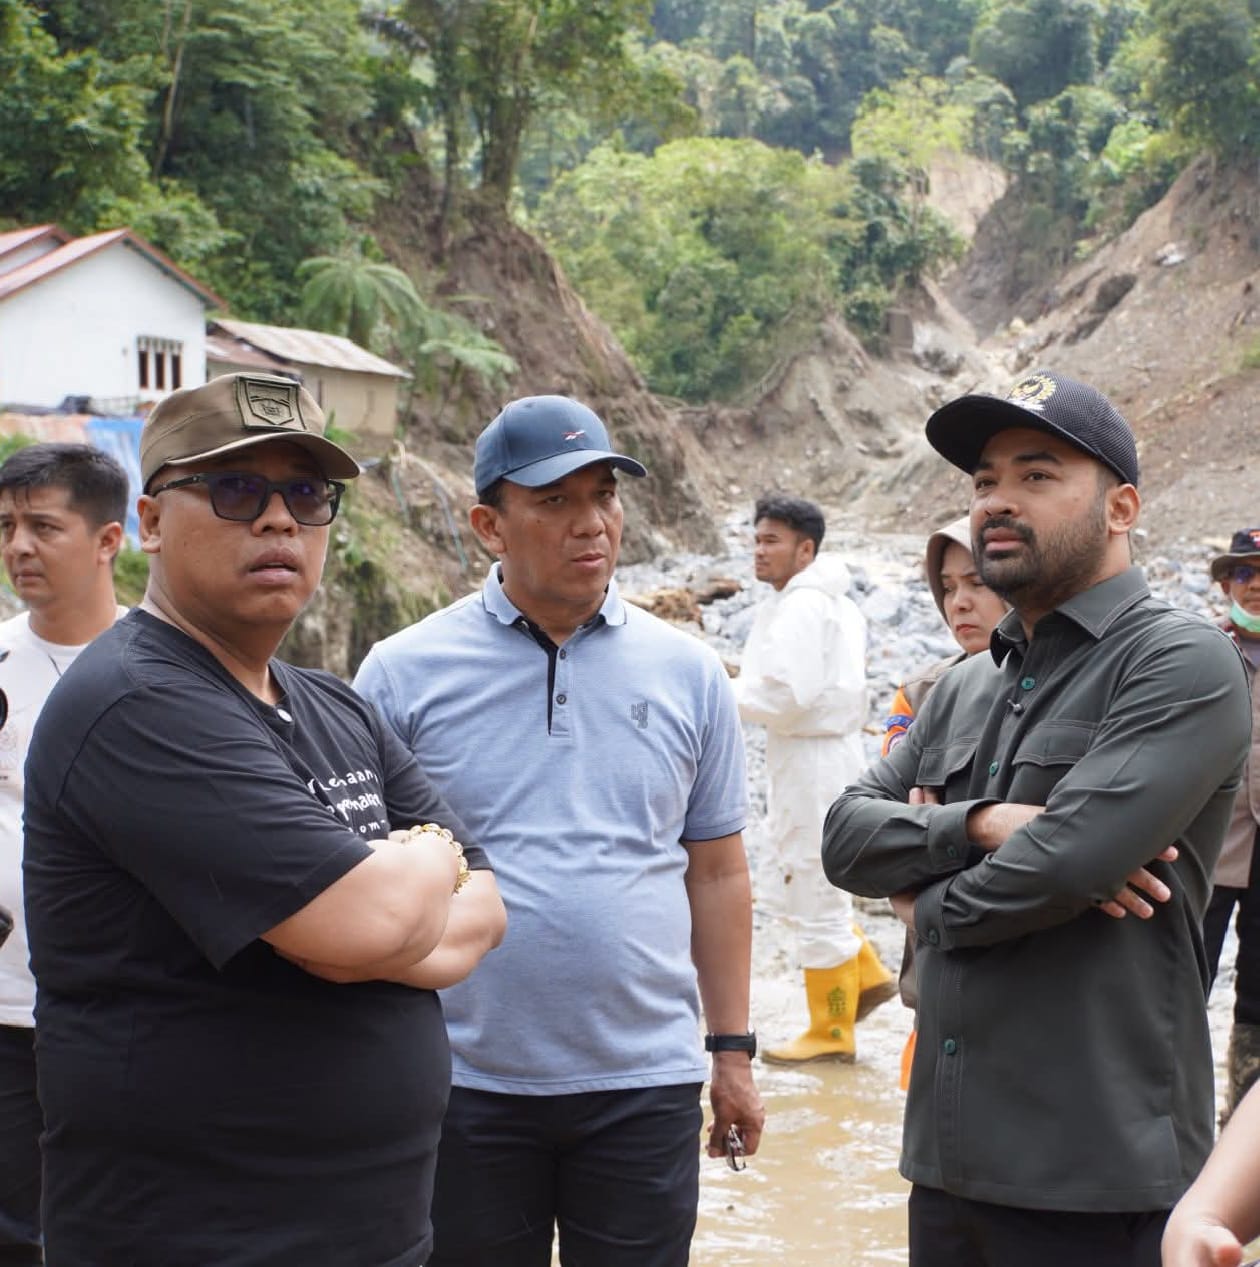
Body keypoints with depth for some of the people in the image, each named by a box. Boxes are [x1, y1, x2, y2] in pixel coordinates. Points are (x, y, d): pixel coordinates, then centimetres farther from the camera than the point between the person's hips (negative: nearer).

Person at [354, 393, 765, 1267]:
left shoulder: (688, 674, 3)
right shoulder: (404, 672, -3)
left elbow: (718, 875, 8)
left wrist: (734, 1053, 7)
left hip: (645, 1082, 1)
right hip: (465, 1085, -1)